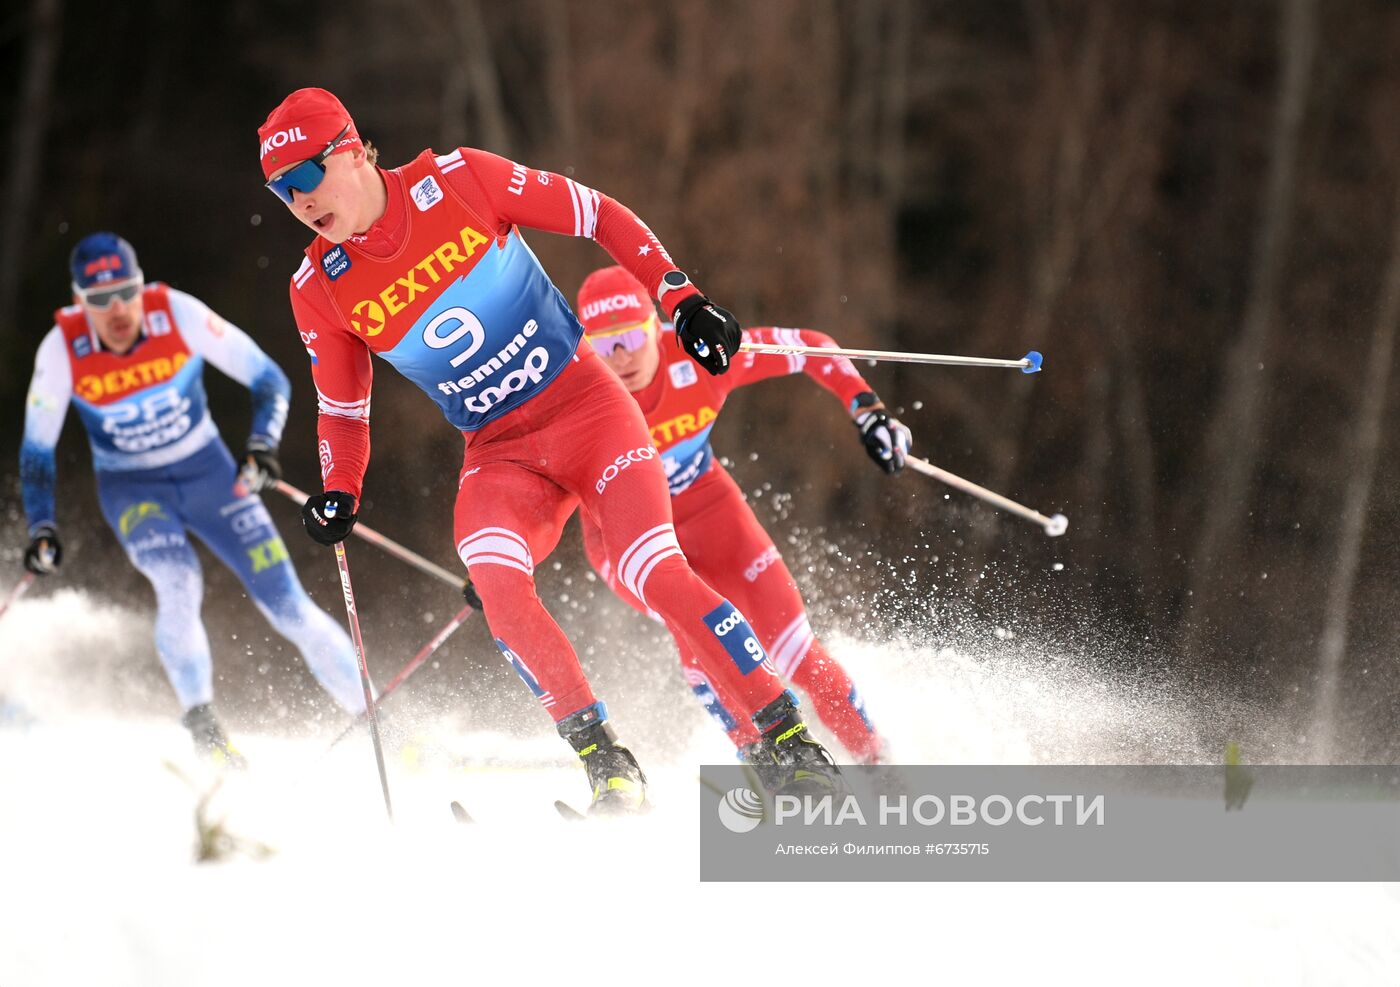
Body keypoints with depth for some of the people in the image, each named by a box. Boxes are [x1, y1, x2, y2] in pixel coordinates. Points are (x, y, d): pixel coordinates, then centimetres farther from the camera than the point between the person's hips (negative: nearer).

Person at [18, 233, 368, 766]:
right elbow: (36, 448, -7)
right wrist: (42, 528, -16)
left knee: (287, 603, -6)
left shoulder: (178, 315, -22)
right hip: (132, 489, 0)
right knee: (178, 586, -30)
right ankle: (204, 731, -22)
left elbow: (268, 379, -15)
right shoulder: (61, 350, -20)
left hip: (208, 472, 0)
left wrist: (262, 444, -31)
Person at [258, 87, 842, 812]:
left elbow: (597, 216, -2)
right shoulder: (320, 289, -3)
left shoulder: (455, 181, -11)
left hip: (587, 406, -2)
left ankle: (791, 741, -11)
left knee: (654, 574, -21)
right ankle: (604, 761, -17)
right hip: (499, 455, 2)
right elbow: (343, 409, 12)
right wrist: (338, 494, -6)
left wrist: (680, 296, -9)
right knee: (495, 582, -28)